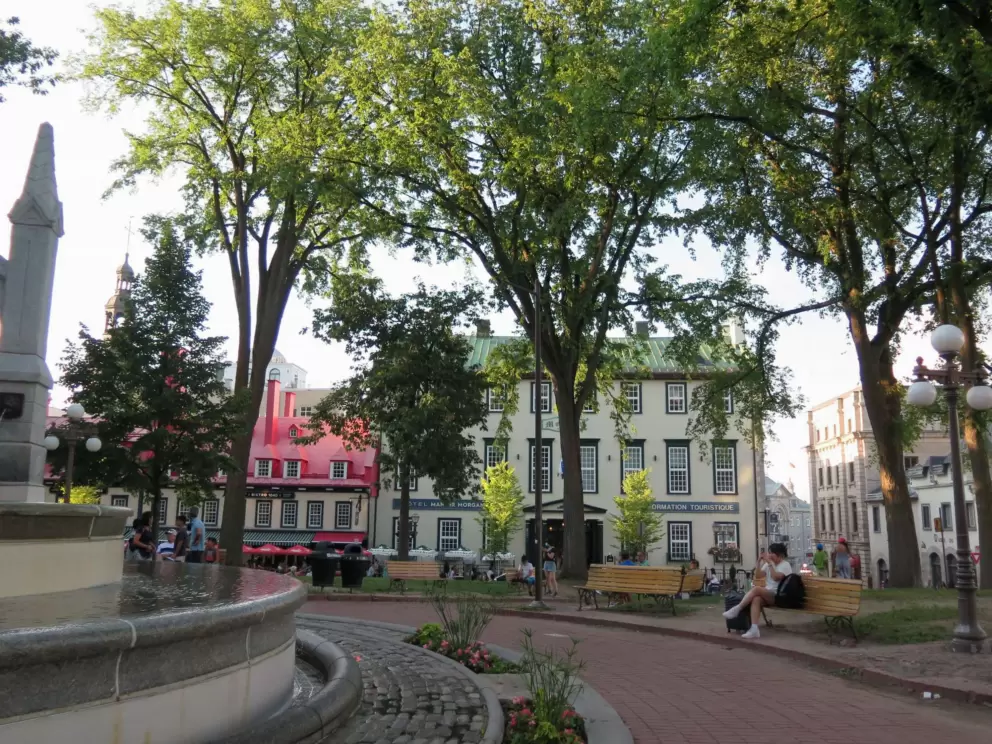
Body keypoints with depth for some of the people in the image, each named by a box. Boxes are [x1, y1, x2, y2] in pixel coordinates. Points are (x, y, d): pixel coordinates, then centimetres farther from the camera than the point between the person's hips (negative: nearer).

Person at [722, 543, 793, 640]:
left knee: (756, 589, -32)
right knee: (756, 599, -31)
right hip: (767, 595, 6)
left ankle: (736, 609, -26)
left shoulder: (785, 565, -3)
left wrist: (770, 563, -17)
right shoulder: (769, 564, 18)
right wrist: (759, 562, 2)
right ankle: (754, 629, -44)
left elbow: (776, 578, -19)